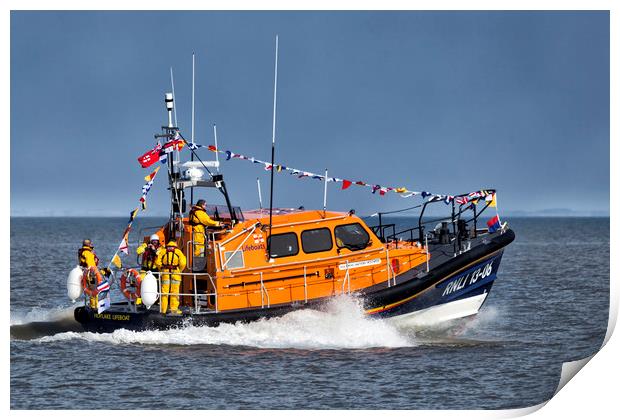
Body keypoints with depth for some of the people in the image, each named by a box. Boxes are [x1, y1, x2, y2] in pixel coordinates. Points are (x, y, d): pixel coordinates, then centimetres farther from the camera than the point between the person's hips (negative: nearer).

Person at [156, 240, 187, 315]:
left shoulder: (163, 252, 10)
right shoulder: (178, 252, 6)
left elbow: (158, 262, -1)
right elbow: (183, 262, -6)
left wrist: (161, 270, 11)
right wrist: (180, 271, 7)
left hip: (165, 273, 1)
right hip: (175, 273, -1)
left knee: (164, 291, 4)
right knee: (175, 291, 2)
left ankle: (163, 309, 3)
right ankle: (174, 309, -1)